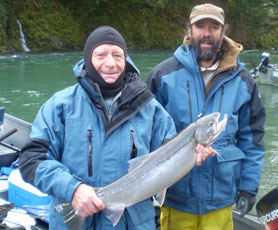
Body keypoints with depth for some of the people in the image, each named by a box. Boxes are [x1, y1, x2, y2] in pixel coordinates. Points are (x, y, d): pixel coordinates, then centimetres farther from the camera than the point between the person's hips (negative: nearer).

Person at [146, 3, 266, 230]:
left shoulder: (242, 80, 2)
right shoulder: (163, 74, -5)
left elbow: (252, 139, 7)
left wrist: (248, 186, 3)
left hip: (220, 200, 2)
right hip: (175, 196, -1)